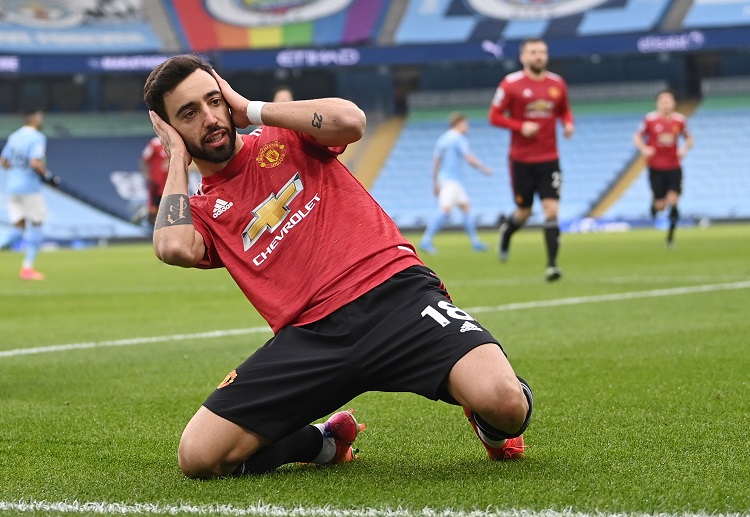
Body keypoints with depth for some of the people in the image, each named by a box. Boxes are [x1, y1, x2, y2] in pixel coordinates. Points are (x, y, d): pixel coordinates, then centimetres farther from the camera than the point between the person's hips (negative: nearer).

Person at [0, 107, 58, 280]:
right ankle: (27, 267, 3)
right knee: (35, 227, 6)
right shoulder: (37, 137, -12)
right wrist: (48, 176, -10)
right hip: (30, 187, -7)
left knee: (18, 228, 11)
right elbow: (35, 162, -24)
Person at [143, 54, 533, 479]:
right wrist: (178, 159, 7)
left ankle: (492, 425, 12)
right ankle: (324, 443, 14)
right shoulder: (201, 211, 16)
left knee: (505, 404, -29)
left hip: (394, 291, -2)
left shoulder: (283, 136, 15)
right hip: (307, 336, 2)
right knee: (198, 457, -15)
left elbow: (350, 121, -8)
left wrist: (251, 109, 4)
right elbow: (173, 248, -9)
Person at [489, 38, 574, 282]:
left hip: (549, 159, 2)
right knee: (524, 212, 8)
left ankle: (552, 265, -9)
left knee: (552, 210, -10)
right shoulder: (511, 84, -6)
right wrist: (521, 126, -18)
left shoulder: (557, 84, 5)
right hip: (521, 159, -2)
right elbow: (494, 116, -4)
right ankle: (506, 227, 44)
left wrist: (568, 123, -3)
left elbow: (564, 111, 20)